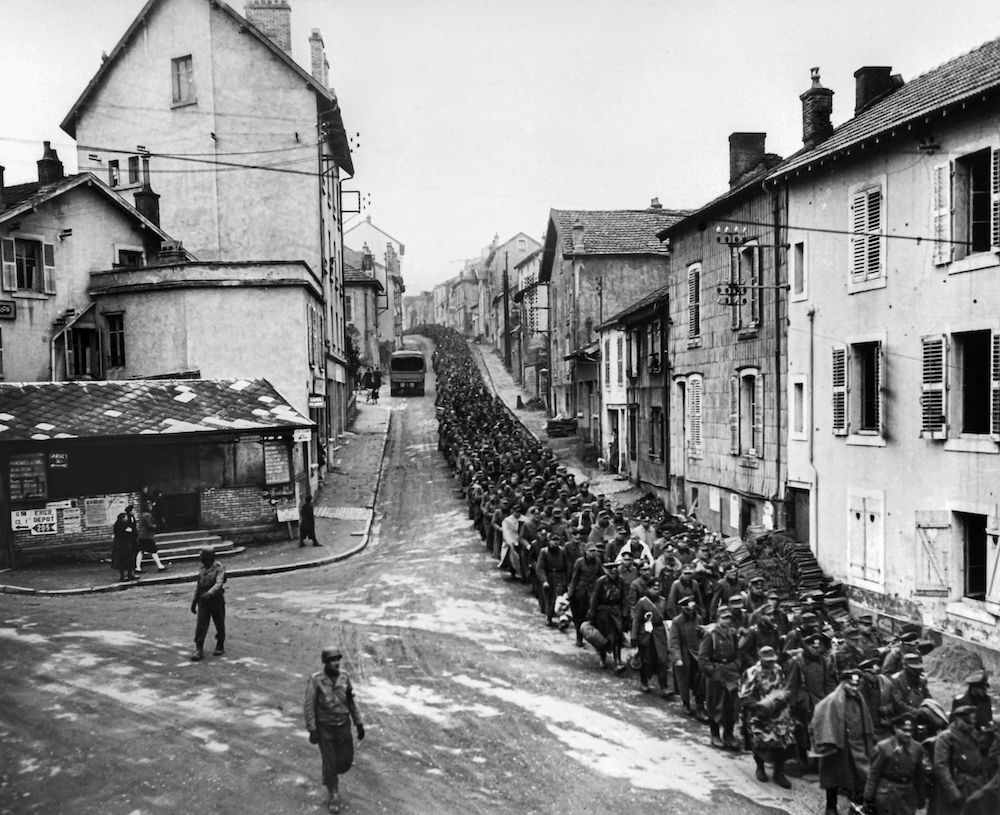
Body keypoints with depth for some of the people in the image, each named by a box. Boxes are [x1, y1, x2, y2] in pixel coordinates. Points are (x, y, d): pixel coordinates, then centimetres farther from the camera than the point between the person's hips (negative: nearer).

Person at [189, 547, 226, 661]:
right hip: (203, 600, 5)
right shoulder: (201, 568, 7)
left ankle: (220, 647, 26)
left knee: (220, 625, 8)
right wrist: (195, 600, 17)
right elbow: (198, 584, 17)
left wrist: (209, 593, -41)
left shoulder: (219, 568, -12)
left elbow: (219, 584, -25)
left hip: (216, 599, -4)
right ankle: (199, 650, -5)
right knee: (201, 625, -6)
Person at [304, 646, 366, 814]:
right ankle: (333, 796, 19)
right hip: (325, 728, -4)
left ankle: (331, 777, 39)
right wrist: (312, 730, -17)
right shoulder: (315, 680, -16)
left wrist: (359, 724, 4)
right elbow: (308, 706, -13)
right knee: (329, 763, -1)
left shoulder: (344, 677, -4)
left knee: (346, 760, 7)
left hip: (343, 727, 4)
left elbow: (351, 702, 5)